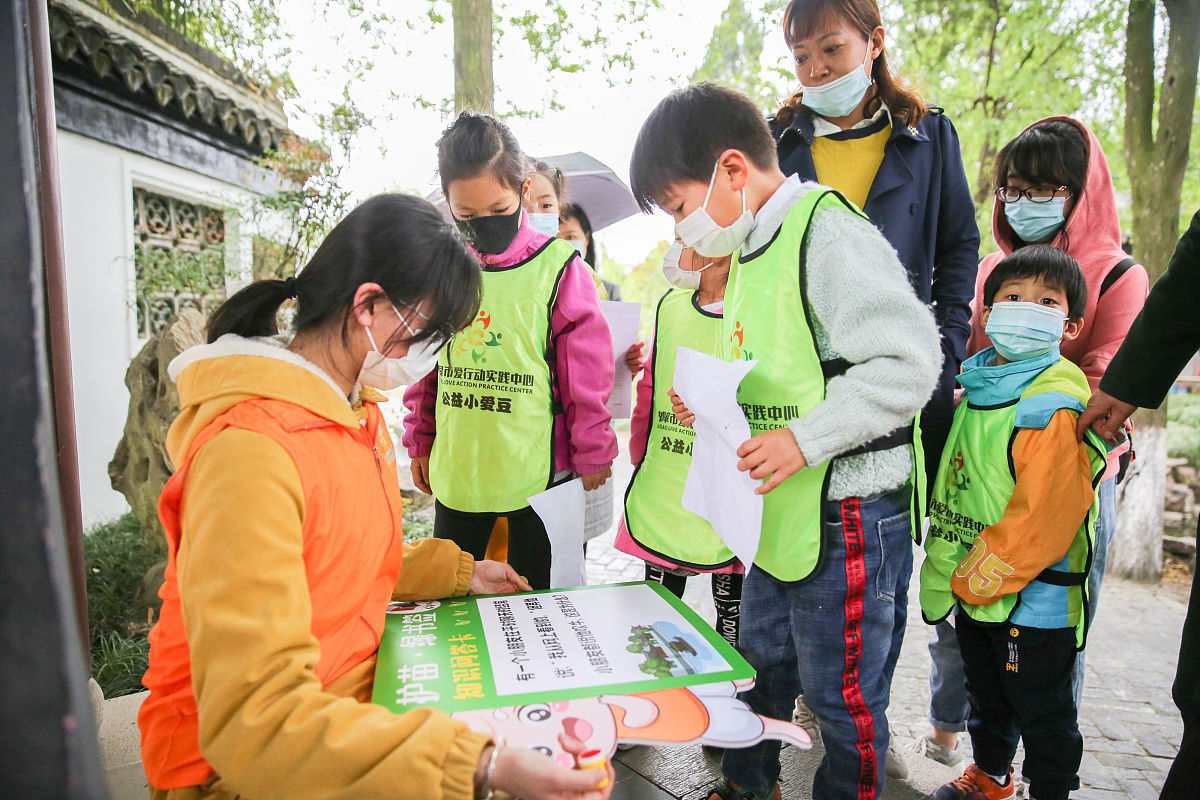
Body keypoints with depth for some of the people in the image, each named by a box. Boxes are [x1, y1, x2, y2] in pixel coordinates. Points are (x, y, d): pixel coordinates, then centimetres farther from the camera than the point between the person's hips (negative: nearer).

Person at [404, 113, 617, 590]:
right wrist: (420, 443, 12)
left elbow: (587, 375, -5)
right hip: (456, 472, 4)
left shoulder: (557, 267, -9)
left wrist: (592, 455, -1)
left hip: (540, 473, -3)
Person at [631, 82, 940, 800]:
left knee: (843, 696, 9)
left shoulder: (830, 234, -17)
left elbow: (907, 363, -23)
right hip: (779, 511, 9)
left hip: (848, 516, -9)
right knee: (762, 666, 24)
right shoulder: (755, 248, 12)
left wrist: (805, 438, -25)